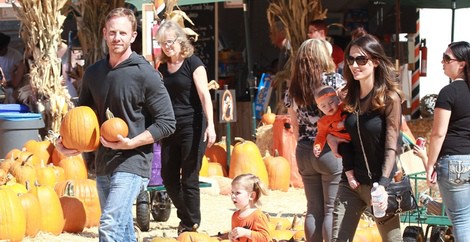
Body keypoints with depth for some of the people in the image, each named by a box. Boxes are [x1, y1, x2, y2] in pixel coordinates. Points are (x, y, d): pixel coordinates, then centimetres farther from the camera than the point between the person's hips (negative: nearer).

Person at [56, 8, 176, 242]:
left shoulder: (145, 74, -10)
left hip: (132, 162, -7)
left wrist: (130, 143, -20)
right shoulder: (93, 73, 8)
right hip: (103, 162, 7)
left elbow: (167, 122, -9)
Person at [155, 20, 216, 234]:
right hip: (170, 128, 6)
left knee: (189, 178, -3)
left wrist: (210, 125, -25)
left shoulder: (193, 63, -7)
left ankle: (191, 226, 8)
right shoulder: (163, 68, 11)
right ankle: (185, 217, 28)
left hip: (192, 127, -6)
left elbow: (204, 95, -15)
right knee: (168, 178, 8)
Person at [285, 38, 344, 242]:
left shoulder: (294, 88, 8)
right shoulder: (334, 80, -6)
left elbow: (295, 125, 12)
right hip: (330, 151, -5)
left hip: (304, 153, 5)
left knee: (314, 210, 11)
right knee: (333, 210, -1)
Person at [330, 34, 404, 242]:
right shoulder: (349, 96, 7)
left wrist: (383, 184, -25)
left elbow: (391, 147, -15)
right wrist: (336, 146, -2)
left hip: (378, 182, -5)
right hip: (350, 182, 5)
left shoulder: (390, 98, -10)